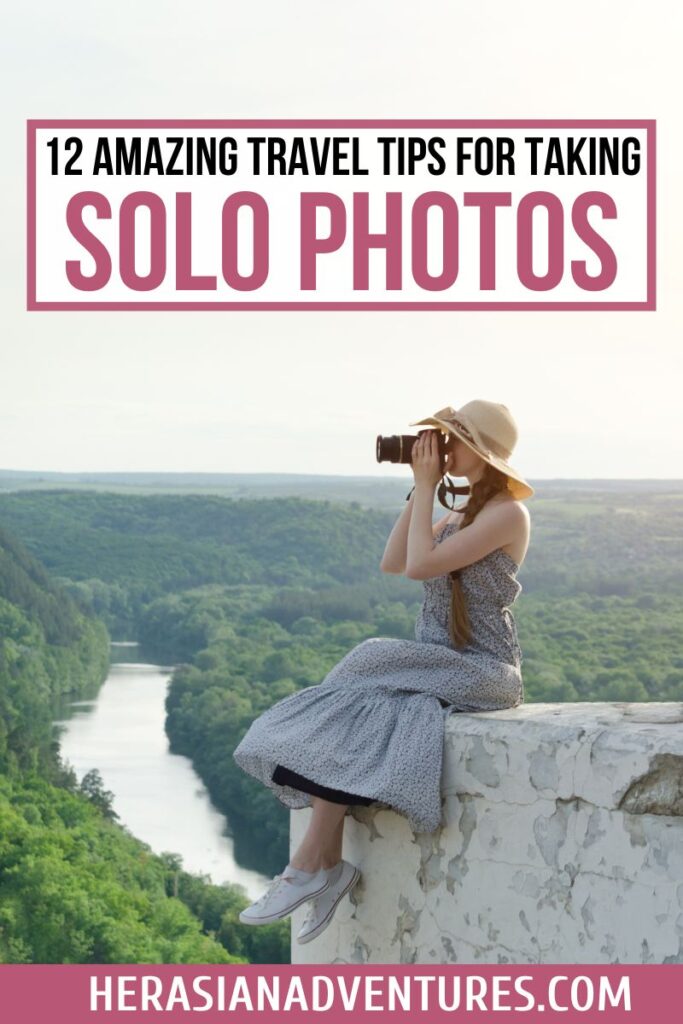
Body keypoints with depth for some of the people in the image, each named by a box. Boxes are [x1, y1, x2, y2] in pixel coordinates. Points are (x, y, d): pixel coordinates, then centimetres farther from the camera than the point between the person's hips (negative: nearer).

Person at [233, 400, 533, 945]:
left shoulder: (506, 513, -11)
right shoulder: (463, 512, 18)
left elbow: (420, 565, -19)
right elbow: (393, 562, 13)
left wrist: (425, 486, -10)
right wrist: (420, 491, 8)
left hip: (479, 670, -9)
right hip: (434, 662, 9)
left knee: (352, 715, -24)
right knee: (337, 716, -14)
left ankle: (311, 868, -17)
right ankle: (328, 865, -17)